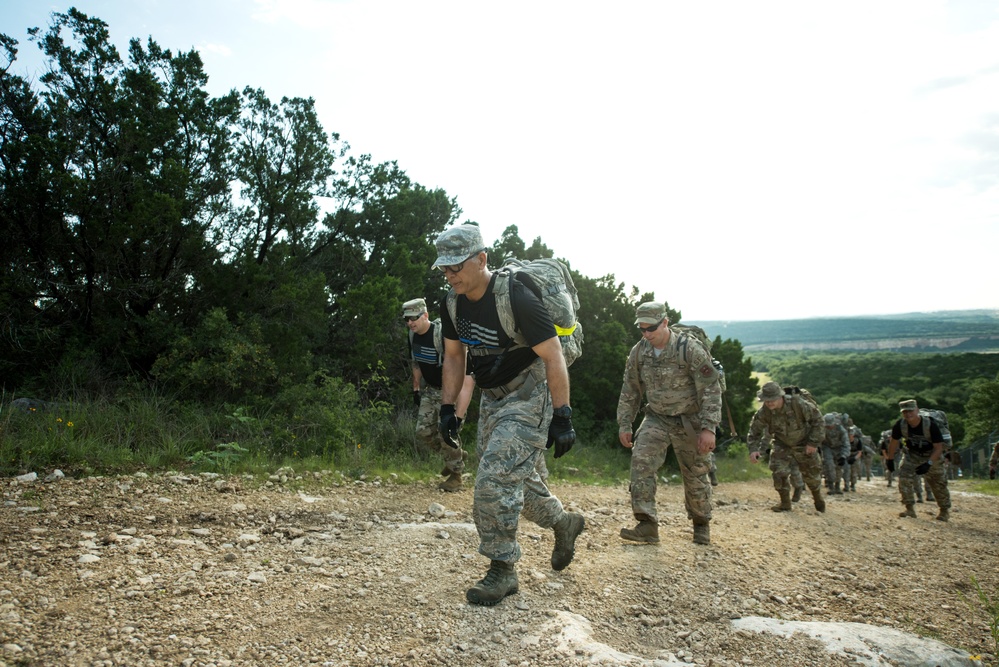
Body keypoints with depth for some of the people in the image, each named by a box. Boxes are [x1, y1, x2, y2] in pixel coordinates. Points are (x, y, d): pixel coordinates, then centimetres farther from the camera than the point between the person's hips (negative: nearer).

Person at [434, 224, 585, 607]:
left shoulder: (516, 299, -25)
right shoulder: (452, 304, -2)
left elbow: (553, 357, -22)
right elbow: (454, 357, 11)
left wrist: (562, 419, -23)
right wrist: (447, 408, 6)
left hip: (530, 395, -8)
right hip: (493, 397, 8)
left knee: (496, 477, -16)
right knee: (515, 477, 16)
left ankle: (503, 571, 0)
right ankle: (564, 524, 42)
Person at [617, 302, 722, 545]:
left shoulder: (690, 349, -19)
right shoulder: (638, 352, -4)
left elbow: (711, 390, -17)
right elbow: (630, 391, 6)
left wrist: (708, 428, -22)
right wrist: (624, 425, 3)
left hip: (689, 421, -3)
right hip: (657, 418, 3)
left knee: (695, 476, 7)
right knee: (641, 461, -18)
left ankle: (701, 524, 32)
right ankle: (647, 525, -15)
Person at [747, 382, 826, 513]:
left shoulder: (799, 404, -33)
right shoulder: (764, 412, -25)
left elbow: (818, 420, -19)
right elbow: (755, 430, -10)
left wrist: (814, 442, -19)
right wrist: (753, 449, -23)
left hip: (804, 444, -1)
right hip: (782, 444, 2)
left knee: (812, 473, 9)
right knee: (779, 472, -15)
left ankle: (818, 499, 39)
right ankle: (785, 503, 5)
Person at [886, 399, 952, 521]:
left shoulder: (931, 425, -30)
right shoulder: (900, 425, -21)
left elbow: (939, 447, -25)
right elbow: (893, 442, -4)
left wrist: (928, 464, -34)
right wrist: (890, 460, 2)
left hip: (932, 455, -2)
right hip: (912, 454, 2)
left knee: (938, 484, 6)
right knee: (904, 478, -15)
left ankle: (945, 510, 27)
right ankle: (910, 509, -6)